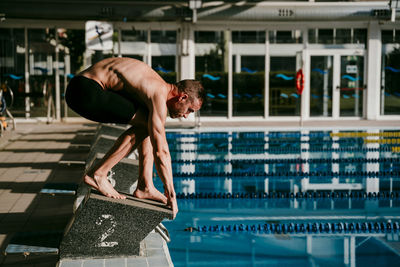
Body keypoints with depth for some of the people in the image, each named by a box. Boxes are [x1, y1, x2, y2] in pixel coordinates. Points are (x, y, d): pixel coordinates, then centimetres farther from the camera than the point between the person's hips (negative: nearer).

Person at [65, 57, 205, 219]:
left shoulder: (160, 88, 14)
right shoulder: (159, 96, -16)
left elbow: (161, 146, 22)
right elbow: (160, 151, -16)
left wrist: (168, 186, 27)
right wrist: (171, 194, -8)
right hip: (86, 91, -10)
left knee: (150, 127, 12)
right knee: (146, 124, -14)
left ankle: (145, 186, 10)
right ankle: (98, 174, -10)